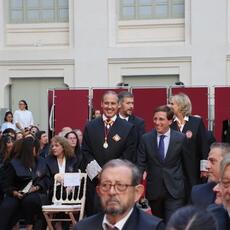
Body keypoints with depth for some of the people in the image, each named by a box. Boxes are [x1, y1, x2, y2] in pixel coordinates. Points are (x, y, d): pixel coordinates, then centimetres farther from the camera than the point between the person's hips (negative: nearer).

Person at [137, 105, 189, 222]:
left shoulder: (181, 138, -3)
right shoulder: (145, 139, 1)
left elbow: (186, 163, 6)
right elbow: (141, 164, 1)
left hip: (175, 190, -2)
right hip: (154, 190, 2)